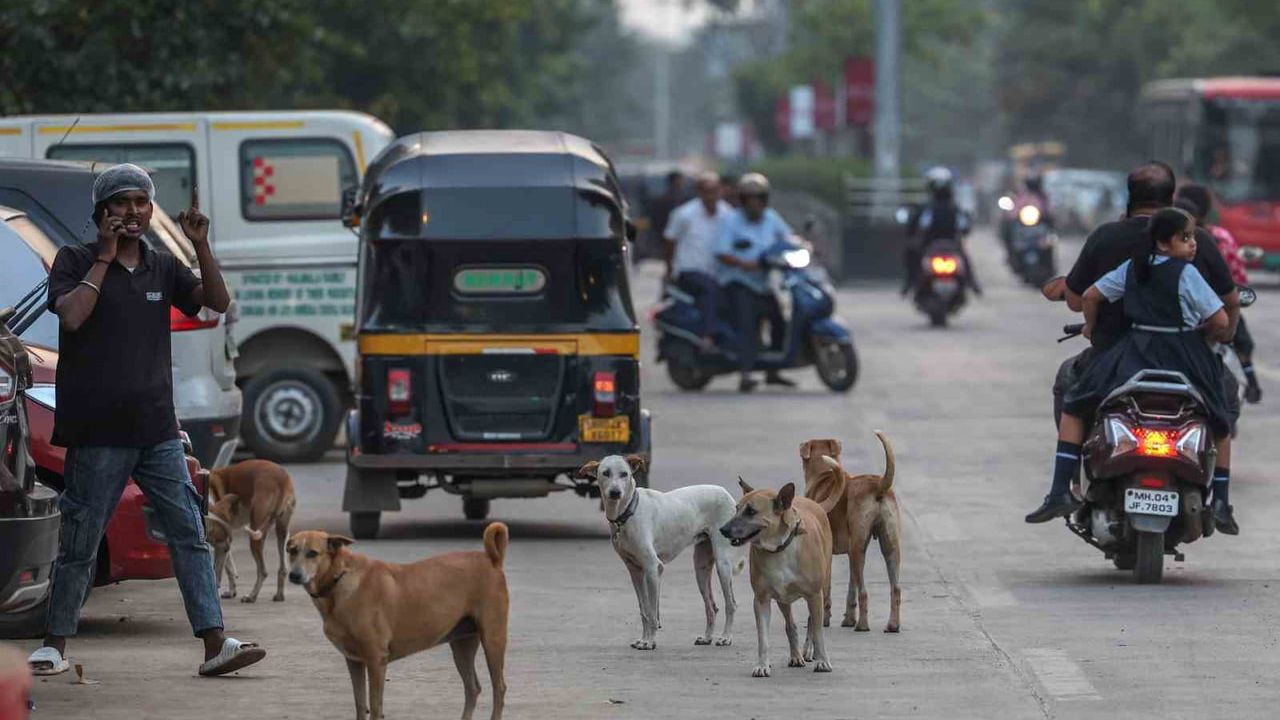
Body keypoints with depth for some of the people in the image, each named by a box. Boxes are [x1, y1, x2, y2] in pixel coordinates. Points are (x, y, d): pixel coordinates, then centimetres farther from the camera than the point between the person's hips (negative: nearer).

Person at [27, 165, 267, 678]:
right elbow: (71, 315, -15)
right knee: (80, 543, 2)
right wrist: (105, 258, -12)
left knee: (190, 534, -4)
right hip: (97, 433, -4)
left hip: (158, 432, 4)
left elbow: (217, 302, 3)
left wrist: (201, 246, -8)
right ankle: (55, 645, 14)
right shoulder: (76, 261, 2)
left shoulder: (163, 268, 13)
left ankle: (215, 643, -7)